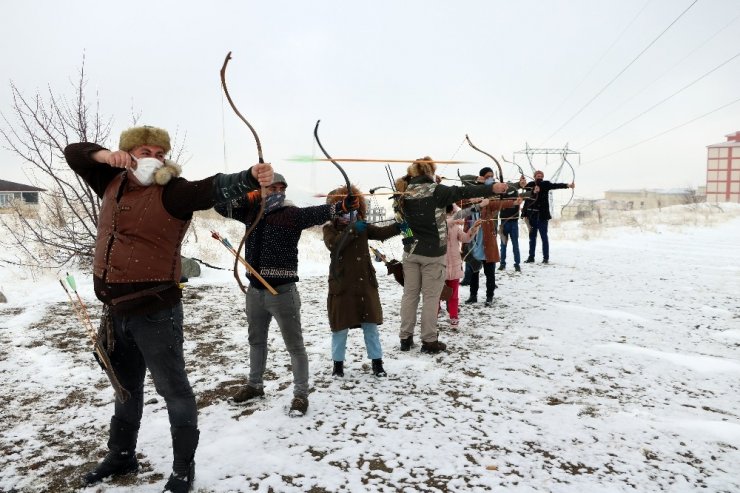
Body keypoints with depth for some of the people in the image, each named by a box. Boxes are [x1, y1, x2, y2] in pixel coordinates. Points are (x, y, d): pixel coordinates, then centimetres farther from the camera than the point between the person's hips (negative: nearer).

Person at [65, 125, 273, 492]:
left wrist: (250, 178, -49)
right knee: (126, 385, 24)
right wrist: (104, 155, -9)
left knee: (172, 387, 3)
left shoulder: (172, 191, -12)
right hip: (116, 308, 7)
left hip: (155, 309, -7)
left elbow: (214, 188, -29)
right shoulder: (113, 183, 8)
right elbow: (74, 153, 14)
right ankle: (121, 455, 43)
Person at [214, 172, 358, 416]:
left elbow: (318, 213, -24)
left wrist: (342, 206, -42)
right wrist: (246, 197, -6)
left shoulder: (292, 214, -8)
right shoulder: (251, 211, 8)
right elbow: (221, 206, 9)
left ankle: (300, 394, 15)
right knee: (256, 340, 23)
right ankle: (254, 385, 42)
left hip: (282, 291, -6)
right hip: (255, 290, 6)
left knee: (294, 345, 2)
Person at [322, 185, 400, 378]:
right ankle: (338, 364, 24)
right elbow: (333, 245, -23)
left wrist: (399, 226, -24)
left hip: (365, 283, 3)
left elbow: (382, 232, -7)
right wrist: (352, 230, -31)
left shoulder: (363, 227, 6)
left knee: (371, 325, 8)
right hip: (341, 285, -3)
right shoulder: (330, 229, -4)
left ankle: (377, 363, 20)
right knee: (340, 327, 7)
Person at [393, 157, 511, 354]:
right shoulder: (435, 191, -14)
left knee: (410, 293, 12)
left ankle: (405, 337, 19)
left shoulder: (403, 193, 1)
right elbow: (463, 191, -18)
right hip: (433, 252, -5)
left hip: (411, 251, 5)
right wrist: (491, 188, -20)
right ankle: (429, 341, 12)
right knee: (431, 296, 4)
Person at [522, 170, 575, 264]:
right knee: (532, 236, 10)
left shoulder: (546, 184, -2)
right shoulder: (530, 185, 4)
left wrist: (567, 185, -34)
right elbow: (527, 200, 2)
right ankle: (531, 257, 17)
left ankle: (546, 257, 6)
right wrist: (525, 214, -5)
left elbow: (556, 185, -18)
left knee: (544, 236, 0)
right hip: (532, 215, 3)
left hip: (542, 216, -3)